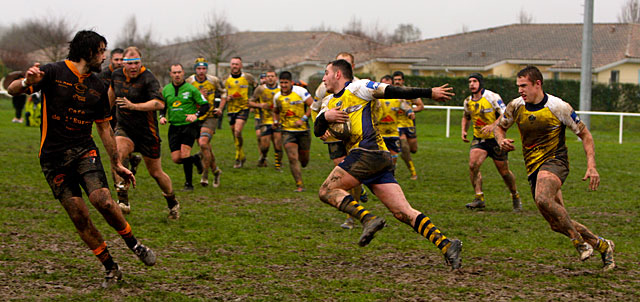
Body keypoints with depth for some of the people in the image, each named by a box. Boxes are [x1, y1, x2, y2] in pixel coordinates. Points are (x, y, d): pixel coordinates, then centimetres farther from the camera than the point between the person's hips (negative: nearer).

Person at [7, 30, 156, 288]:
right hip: (53, 157, -3)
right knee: (79, 217, -6)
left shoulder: (97, 87, 10)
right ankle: (111, 268, 7)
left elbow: (104, 128, 19)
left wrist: (117, 164, 18)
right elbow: (13, 90, -11)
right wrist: (26, 82, -34)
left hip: (84, 150, 3)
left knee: (102, 200, -21)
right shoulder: (53, 73, -5)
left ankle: (133, 244, 1)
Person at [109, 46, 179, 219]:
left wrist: (134, 106, -40)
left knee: (155, 172, 7)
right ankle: (123, 202, -28)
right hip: (124, 129, 4)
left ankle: (173, 204, 35)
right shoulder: (117, 75, 0)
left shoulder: (148, 78, -18)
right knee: (116, 154, -28)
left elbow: (160, 103, -32)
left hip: (147, 132, -4)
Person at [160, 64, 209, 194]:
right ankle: (195, 159, 29)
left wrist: (196, 115, -19)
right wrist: (162, 117, 0)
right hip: (174, 127, 4)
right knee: (176, 158, -4)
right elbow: (162, 106, 20)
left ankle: (189, 183, -6)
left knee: (184, 153, -19)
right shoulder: (166, 90, 7)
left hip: (189, 125, -4)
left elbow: (205, 105, -2)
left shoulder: (191, 89, -5)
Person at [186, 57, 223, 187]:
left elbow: (222, 93, 16)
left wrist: (220, 108, 6)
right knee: (206, 148, 8)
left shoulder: (213, 80, -1)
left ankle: (205, 175, -13)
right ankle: (216, 171, 30)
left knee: (203, 143, -21)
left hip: (210, 117, -2)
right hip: (195, 118, 2)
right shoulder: (189, 82, -3)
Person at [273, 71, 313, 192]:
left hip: (303, 130, -1)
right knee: (292, 158, -15)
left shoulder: (300, 91, -9)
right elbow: (275, 111, 23)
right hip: (287, 131, 1)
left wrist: (303, 119, -19)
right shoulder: (277, 97, 4)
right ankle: (299, 185, -10)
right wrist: (276, 121, 2)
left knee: (304, 161, 9)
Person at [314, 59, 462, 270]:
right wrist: (325, 117, -2)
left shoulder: (357, 88, 4)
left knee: (327, 191, -7)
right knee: (403, 213, -4)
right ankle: (446, 245, -12)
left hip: (368, 150, -8)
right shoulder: (330, 102, 27)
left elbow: (394, 91, 0)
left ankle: (368, 219, -22)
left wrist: (430, 93, -3)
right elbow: (317, 131, 20)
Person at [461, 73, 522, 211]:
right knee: (473, 164, -21)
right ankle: (479, 198, -16)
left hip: (496, 138, -4)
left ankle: (515, 197, 27)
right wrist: (464, 130, 8)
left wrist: (493, 125, -32)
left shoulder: (492, 97, -13)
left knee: (504, 172, 3)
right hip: (479, 138, 4)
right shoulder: (468, 101, 5)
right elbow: (466, 117, 25)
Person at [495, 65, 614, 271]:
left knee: (542, 199, -35)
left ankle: (579, 241, -18)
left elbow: (584, 134, -2)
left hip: (554, 160, -6)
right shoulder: (515, 107, 1)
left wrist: (591, 166, -12)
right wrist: (501, 140, -6)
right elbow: (500, 127, 19)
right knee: (557, 224, 3)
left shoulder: (559, 107, -10)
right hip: (533, 168, 6)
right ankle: (602, 245, 23)